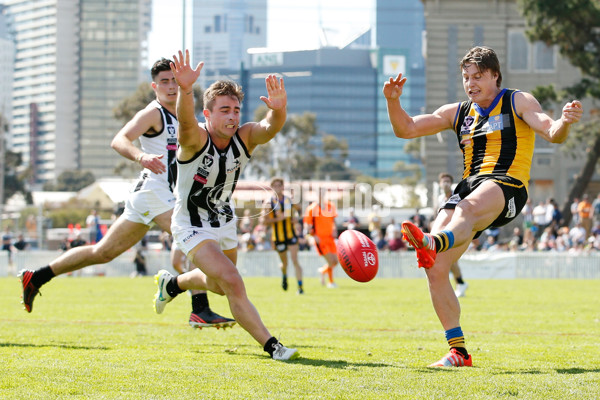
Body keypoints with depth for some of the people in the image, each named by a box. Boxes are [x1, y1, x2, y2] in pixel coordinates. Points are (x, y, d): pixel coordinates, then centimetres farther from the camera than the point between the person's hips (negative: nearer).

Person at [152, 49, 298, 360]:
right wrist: (185, 90, -72)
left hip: (225, 221, 6)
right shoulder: (195, 139, -27)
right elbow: (185, 121, -51)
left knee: (219, 285, 26)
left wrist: (278, 110, -61)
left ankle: (171, 284, 54)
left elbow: (270, 128, -37)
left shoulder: (244, 138, -16)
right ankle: (271, 346, -16)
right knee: (232, 283, -21)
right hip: (193, 226, -6)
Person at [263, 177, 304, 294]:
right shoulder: (269, 203, -4)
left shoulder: (289, 200, 4)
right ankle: (284, 275, 45)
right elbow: (266, 220, -8)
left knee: (295, 260, -12)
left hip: (291, 235, 0)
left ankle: (300, 286, -13)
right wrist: (278, 219, -24)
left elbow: (298, 209, 22)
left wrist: (294, 218, 3)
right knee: (284, 262, 9)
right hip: (278, 236, 0)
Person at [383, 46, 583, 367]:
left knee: (466, 209, -42)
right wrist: (393, 101, 3)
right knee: (434, 268, -13)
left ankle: (432, 243, -77)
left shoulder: (517, 102, 12)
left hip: (506, 186, -6)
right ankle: (458, 351, -7)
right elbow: (406, 130, 22)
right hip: (469, 187, 6)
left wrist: (564, 123, -25)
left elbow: (552, 134, -1)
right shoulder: (458, 113, 24)